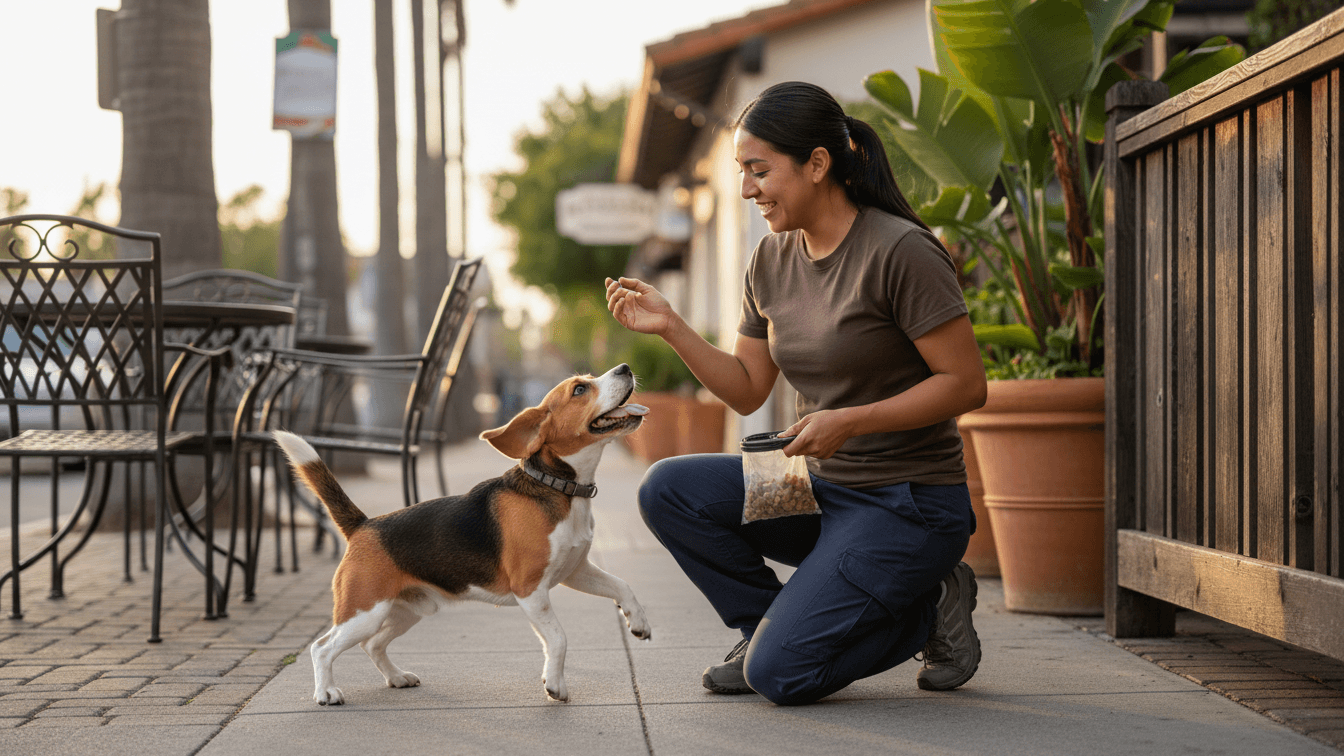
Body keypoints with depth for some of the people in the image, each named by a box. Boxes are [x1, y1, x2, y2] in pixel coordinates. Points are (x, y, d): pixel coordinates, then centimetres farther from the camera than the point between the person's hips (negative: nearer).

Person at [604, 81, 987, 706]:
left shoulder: (900, 252, -17)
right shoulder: (771, 262, 6)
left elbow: (966, 384, -17)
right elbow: (748, 391, 9)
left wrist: (849, 422, -24)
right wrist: (670, 327, -4)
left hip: (909, 506, -7)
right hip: (821, 489, 7)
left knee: (780, 673, -18)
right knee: (668, 491, -11)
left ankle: (927, 608, 6)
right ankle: (770, 626, 7)